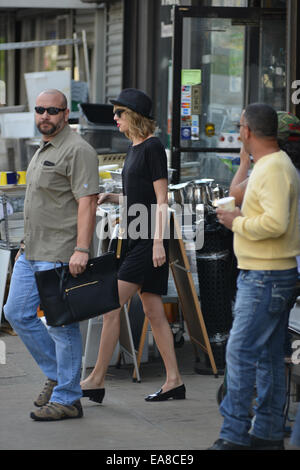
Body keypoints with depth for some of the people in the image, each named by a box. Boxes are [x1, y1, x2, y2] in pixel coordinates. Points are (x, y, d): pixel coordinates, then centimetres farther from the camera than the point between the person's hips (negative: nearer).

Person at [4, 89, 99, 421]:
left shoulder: (77, 150, -13)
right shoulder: (43, 150, 18)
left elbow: (87, 202, -20)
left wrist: (81, 250, -27)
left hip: (60, 254, -10)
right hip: (32, 253, 10)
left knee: (62, 325, -5)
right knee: (17, 313, 13)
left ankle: (66, 399, 3)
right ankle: (56, 374, 25)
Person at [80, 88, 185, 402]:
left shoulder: (153, 148, -11)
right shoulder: (134, 149, 16)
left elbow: (161, 200, -14)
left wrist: (158, 242, -19)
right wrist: (110, 197, 8)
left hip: (150, 240, -9)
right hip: (137, 238, 9)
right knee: (153, 311, 9)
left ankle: (97, 381, -7)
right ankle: (174, 381, 13)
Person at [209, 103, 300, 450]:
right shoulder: (267, 165, 16)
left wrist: (237, 222, -15)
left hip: (265, 278, -11)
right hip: (263, 275, 11)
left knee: (240, 353, -10)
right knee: (268, 356, 13)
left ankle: (234, 434, -7)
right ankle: (267, 432, 20)